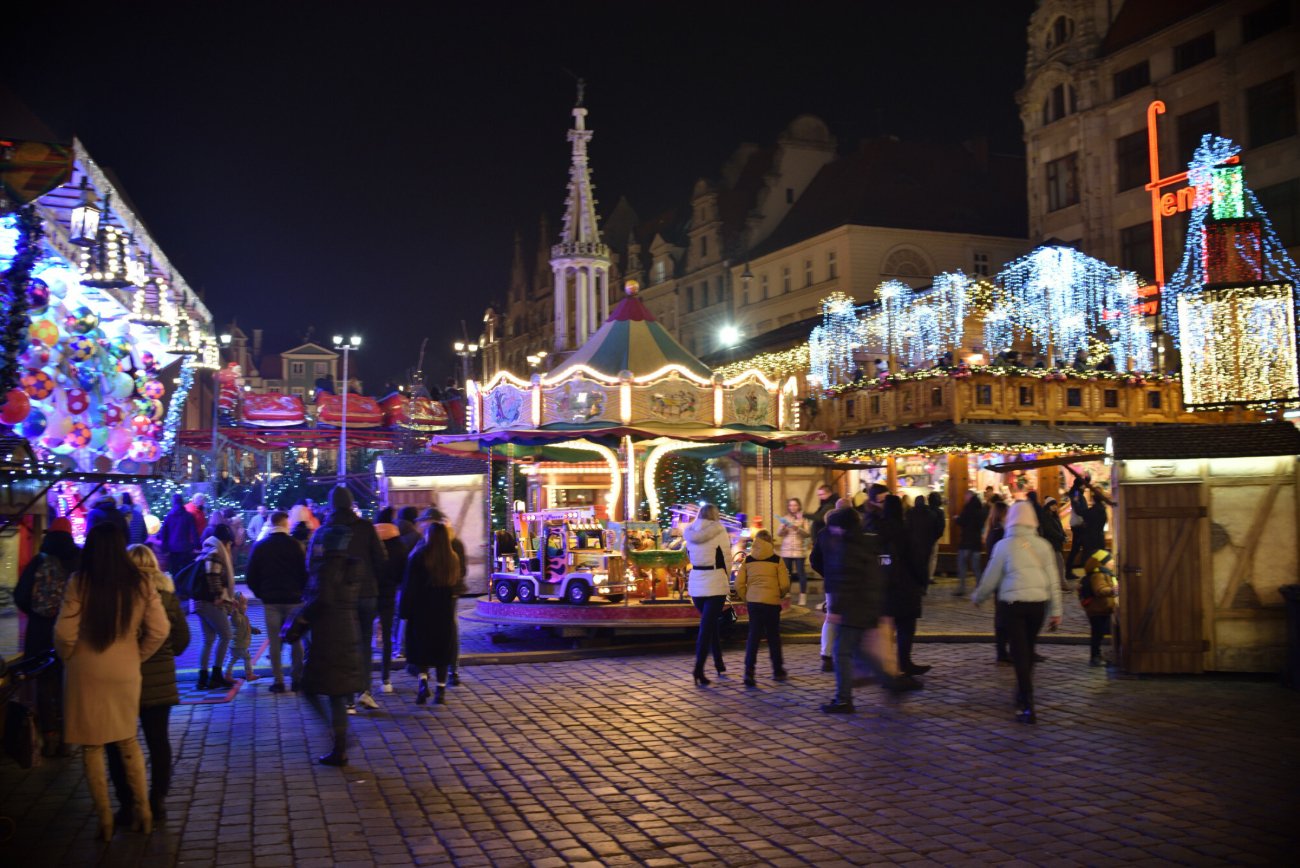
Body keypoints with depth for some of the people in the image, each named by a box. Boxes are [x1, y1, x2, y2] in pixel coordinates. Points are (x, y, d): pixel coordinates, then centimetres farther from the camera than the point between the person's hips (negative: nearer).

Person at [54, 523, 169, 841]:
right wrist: (138, 656, 10)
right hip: (126, 673, 3)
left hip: (85, 673, -3)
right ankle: (143, 812, 19)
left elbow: (64, 633, -12)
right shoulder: (140, 584, -3)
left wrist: (69, 658, 7)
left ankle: (104, 818, 14)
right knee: (128, 741, 18)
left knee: (92, 746, 9)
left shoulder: (79, 582, -11)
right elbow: (160, 630, -5)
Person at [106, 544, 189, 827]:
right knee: (158, 740, 13)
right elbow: (183, 637, 3)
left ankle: (127, 805, 8)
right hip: (159, 679, 3)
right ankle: (158, 801, 16)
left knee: (119, 743, 8)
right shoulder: (166, 594, -2)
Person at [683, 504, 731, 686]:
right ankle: (698, 671, -15)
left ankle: (719, 664, 25)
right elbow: (726, 558, -5)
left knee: (711, 623, 20)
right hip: (715, 583, -5)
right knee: (707, 626, -7)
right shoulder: (719, 530, -7)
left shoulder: (689, 531, 7)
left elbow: (690, 555, 13)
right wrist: (727, 581, 6)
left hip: (695, 583, 5)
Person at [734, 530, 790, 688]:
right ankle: (778, 671, 23)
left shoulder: (747, 560, 4)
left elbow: (739, 584, 2)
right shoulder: (777, 560, -4)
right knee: (773, 636, 12)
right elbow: (785, 584, -6)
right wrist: (781, 595, 14)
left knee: (754, 635, 5)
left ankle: (749, 672, -9)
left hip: (753, 602, 2)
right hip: (772, 602, -2)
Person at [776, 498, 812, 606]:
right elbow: (779, 534, 6)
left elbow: (808, 534, -6)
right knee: (786, 573, 6)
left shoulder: (803, 518, 1)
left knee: (801, 573, -4)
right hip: (786, 550, 3)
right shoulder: (785, 518, 10)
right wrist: (783, 528, -14)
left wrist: (798, 529, -21)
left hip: (799, 550, -3)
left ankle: (803, 597, 1)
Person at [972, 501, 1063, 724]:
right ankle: (1024, 695, 32)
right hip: (1038, 603, 3)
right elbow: (1053, 580, 5)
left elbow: (991, 578, 5)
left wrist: (977, 597, 22)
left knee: (1020, 652, -1)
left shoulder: (1004, 545, 0)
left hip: (1013, 603, -3)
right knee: (1028, 650, 19)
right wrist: (1056, 610, 9)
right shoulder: (1042, 545, 6)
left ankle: (1027, 706, -7)